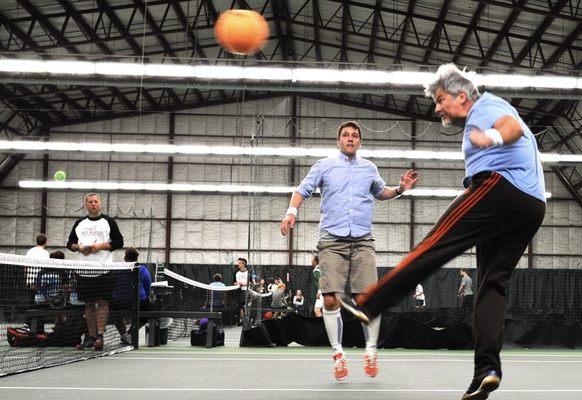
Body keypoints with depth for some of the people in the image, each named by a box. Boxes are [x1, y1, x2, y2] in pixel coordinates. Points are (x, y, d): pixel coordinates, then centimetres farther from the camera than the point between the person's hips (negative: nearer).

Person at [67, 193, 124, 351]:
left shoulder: (108, 221, 5)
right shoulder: (79, 223, 16)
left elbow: (119, 242, 1)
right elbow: (70, 243, 18)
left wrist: (101, 246, -12)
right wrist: (78, 247, -3)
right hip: (84, 271, 4)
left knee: (102, 302, -8)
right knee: (89, 304, 7)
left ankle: (100, 336, -10)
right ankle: (91, 336, 12)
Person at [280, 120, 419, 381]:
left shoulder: (369, 168, 17)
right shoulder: (324, 166, 10)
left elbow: (381, 192, 33)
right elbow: (302, 190, 10)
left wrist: (399, 189, 14)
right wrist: (292, 211, -7)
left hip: (362, 241, 2)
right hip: (332, 240, -1)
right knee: (330, 299, -9)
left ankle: (371, 350, 11)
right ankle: (338, 353, 5)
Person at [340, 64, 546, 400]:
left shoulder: (485, 106, 5)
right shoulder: (484, 117, 34)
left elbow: (514, 126, -18)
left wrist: (493, 138, -40)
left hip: (500, 186, -10)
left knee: (433, 248, -13)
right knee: (494, 283, 2)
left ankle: (368, 306, -16)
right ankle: (487, 369, -11)